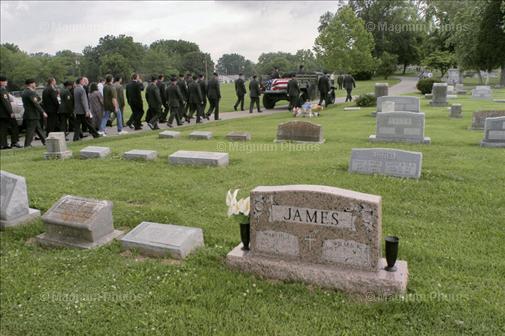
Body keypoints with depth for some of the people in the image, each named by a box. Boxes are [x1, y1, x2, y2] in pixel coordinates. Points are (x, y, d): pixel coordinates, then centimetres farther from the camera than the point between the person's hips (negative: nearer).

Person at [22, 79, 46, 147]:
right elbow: (36, 104, -21)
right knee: (31, 130, -6)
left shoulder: (24, 92, 15)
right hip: (32, 115, -10)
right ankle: (27, 145, -3)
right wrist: (43, 112, -20)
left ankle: (45, 141, 23)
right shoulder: (31, 93, -16)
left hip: (28, 114, 10)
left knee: (38, 129, 15)